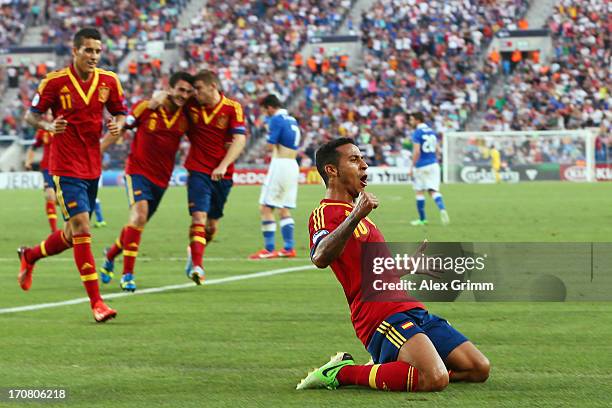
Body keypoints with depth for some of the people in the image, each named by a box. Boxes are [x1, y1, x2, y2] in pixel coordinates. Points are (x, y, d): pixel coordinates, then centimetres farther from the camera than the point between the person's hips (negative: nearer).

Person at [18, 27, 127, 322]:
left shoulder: (108, 81, 1)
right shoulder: (55, 82, -10)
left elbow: (120, 112, 12)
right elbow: (32, 114, -1)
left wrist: (117, 126, -11)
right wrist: (49, 126, -21)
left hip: (93, 168, 6)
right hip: (66, 168, -6)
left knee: (73, 235, 14)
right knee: (81, 227, -15)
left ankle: (30, 256, 44)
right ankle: (96, 302, -14)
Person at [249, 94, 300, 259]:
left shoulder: (276, 120, -10)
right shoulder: (292, 120, 15)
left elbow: (271, 145, -11)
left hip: (280, 164, -9)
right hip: (293, 166, 9)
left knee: (266, 207, -5)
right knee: (284, 209, 13)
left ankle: (269, 249, -9)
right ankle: (289, 248, 10)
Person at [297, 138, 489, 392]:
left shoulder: (353, 212, 27)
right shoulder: (326, 213, -5)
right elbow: (321, 258, -29)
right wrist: (355, 216, -41)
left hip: (413, 311, 10)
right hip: (384, 316, -10)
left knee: (479, 369, -1)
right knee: (435, 379, -32)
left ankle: (383, 368, 7)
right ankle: (343, 373, -12)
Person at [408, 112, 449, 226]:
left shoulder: (417, 133, -10)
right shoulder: (432, 132, 11)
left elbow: (416, 151, -18)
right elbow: (438, 150, 13)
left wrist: (412, 166, -11)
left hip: (421, 166, -5)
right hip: (433, 165, 5)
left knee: (419, 192, 7)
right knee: (434, 191, 3)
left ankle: (422, 219, 12)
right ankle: (442, 209, -24)